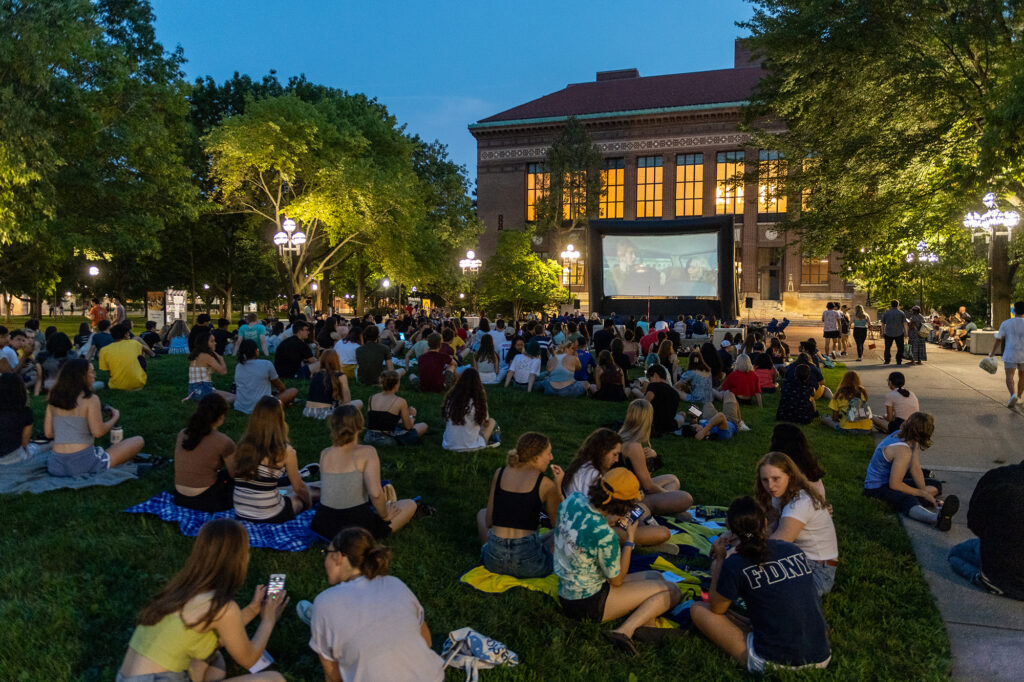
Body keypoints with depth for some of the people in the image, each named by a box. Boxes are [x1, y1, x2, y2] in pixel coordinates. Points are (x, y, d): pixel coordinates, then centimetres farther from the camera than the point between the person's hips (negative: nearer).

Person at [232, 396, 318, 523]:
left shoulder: (242, 445, 0)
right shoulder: (284, 451, -14)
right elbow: (299, 487, -1)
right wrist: (309, 503, 18)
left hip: (240, 513, 5)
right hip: (270, 516, -5)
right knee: (308, 491, 24)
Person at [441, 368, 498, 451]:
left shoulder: (450, 398, -7)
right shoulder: (478, 401, -15)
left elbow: (445, 418, 7)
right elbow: (486, 424, 2)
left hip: (448, 446, 4)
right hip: (470, 446, -4)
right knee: (492, 421, 19)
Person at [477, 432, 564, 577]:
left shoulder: (499, 474, 5)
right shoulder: (545, 484, -6)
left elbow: (489, 521, 10)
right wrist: (558, 486, 10)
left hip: (494, 561, 3)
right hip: (529, 566, -3)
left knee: (482, 513, 32)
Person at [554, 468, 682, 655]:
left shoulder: (574, 499, -10)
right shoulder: (605, 535, -31)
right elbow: (617, 580, -13)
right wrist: (630, 539, -7)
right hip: (587, 604, -8)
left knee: (655, 577, 18)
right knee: (672, 591, 0)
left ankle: (647, 625, -2)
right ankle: (625, 631, -11)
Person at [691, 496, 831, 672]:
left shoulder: (734, 565, -12)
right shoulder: (795, 551, 4)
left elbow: (716, 609, 5)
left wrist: (718, 559, 9)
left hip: (772, 663, -6)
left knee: (699, 609, 7)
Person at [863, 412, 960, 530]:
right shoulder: (903, 451, -28)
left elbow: (915, 468, 4)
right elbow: (894, 484, -27)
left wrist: (924, 491, -9)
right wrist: (922, 493, -14)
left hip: (891, 480, 11)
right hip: (877, 488, -11)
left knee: (935, 486, 13)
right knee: (907, 500, -41)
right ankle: (937, 518, -67)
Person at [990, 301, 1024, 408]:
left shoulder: (1006, 323, -2)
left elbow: (998, 340, 0)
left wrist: (992, 353, 9)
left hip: (1010, 355, -1)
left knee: (1009, 376, -3)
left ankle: (1013, 395, -27)